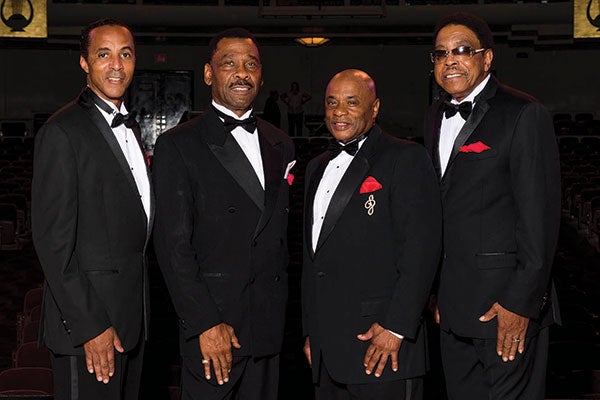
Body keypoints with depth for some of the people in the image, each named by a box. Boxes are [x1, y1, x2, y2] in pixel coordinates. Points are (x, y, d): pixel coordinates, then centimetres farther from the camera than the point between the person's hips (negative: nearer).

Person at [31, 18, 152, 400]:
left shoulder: (129, 126, 14)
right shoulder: (63, 132, -14)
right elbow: (53, 239, -18)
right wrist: (90, 326, -20)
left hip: (132, 314, 8)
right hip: (89, 319, -8)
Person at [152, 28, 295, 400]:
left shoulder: (280, 146, 13)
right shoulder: (177, 146, -4)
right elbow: (173, 244, -10)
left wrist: (282, 309, 7)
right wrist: (205, 324, -15)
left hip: (270, 324, 5)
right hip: (212, 320, -5)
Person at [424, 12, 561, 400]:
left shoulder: (525, 115, -9)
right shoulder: (436, 117, 13)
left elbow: (540, 218, -14)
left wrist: (520, 302, -17)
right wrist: (436, 292, 12)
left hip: (507, 308, -7)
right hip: (453, 308, 7)